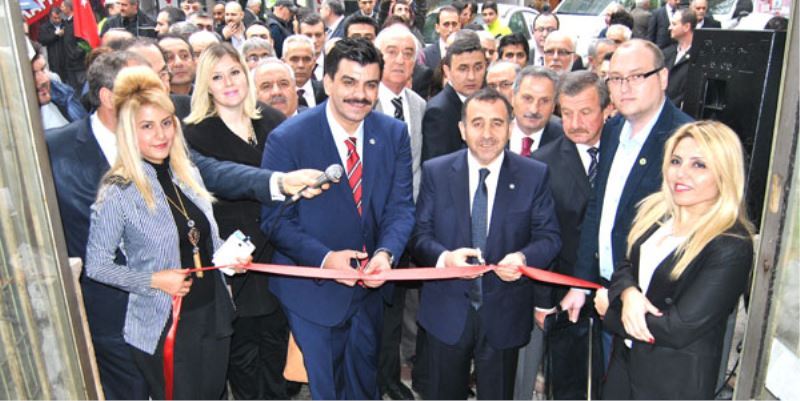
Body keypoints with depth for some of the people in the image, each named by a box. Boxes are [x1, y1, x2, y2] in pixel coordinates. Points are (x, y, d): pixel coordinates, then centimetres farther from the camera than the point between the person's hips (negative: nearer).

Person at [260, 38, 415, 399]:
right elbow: (275, 218, -14)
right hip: (314, 288, -3)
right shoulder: (288, 138, -17)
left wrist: (386, 253, -24)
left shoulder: (394, 133, -6)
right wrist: (324, 258, -27)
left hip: (371, 286, 4)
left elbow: (401, 205, -5)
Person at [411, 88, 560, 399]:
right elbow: (420, 234, -4)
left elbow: (549, 236, -3)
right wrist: (445, 256, -25)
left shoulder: (535, 175, -5)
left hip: (504, 314, 0)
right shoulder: (435, 172, -4)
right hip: (446, 312, 0)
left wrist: (524, 257, -24)